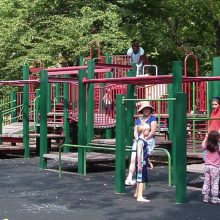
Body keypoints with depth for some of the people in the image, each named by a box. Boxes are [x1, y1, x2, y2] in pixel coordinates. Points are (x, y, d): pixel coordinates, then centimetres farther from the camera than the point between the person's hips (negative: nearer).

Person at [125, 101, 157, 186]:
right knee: (133, 159, -10)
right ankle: (129, 178, -13)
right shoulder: (138, 120, 17)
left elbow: (153, 131, -8)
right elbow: (135, 132, 11)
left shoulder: (152, 118, 1)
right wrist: (138, 139, -8)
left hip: (149, 140, -5)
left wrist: (144, 139, -11)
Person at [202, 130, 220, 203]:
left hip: (207, 166, 5)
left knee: (206, 182, 12)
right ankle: (214, 197, 5)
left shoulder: (207, 146, 0)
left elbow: (203, 145, 19)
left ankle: (205, 197, 15)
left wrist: (206, 138, 27)